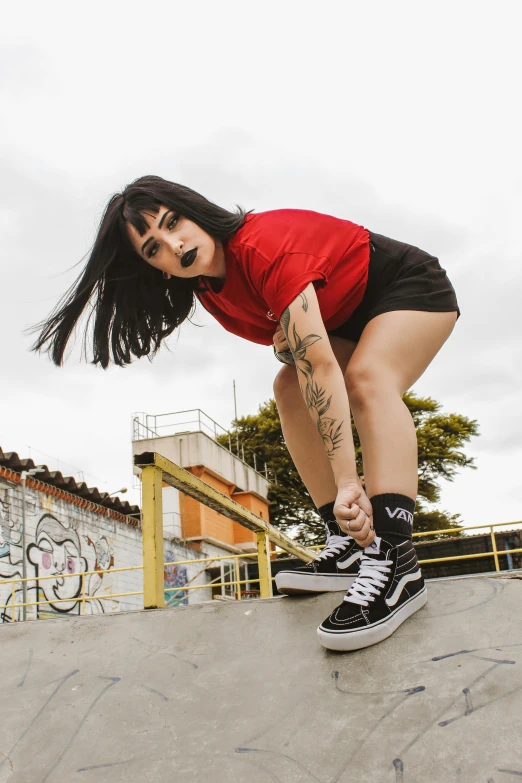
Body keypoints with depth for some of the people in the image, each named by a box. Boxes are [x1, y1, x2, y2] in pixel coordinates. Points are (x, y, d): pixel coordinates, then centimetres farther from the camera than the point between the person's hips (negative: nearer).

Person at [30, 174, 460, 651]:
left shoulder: (265, 245, -35)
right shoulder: (211, 293, -7)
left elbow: (320, 366, -42)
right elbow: (291, 343, 6)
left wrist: (348, 481, -46)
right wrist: (284, 339, -20)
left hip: (415, 287, -8)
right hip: (350, 315, 8)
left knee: (367, 377, -33)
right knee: (290, 388, -10)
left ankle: (395, 560, -44)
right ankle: (347, 546, -14)